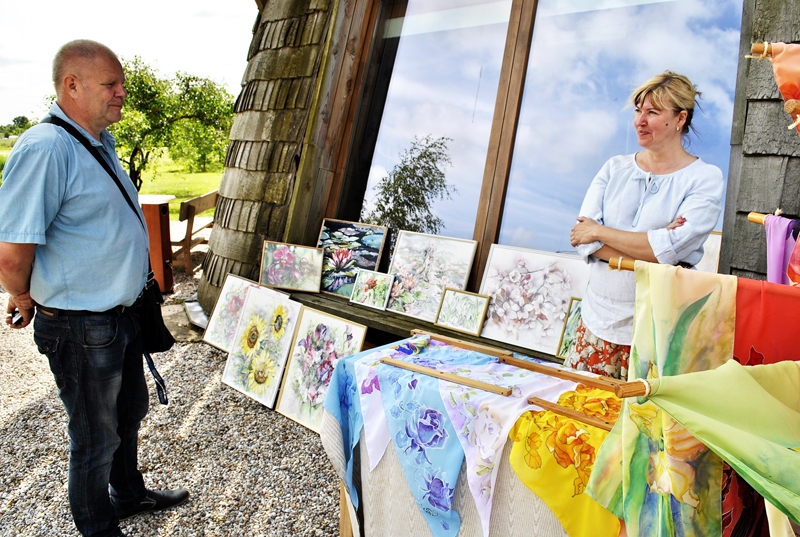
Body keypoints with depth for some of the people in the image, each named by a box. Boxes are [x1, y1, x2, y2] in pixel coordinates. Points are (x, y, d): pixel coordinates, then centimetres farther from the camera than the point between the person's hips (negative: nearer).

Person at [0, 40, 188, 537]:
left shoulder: (101, 141, 7)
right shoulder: (44, 149, -24)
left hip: (122, 314, 9)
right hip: (81, 328, -9)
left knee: (130, 412, 26)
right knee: (96, 438, 11)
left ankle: (129, 494, 50)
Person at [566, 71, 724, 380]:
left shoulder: (705, 179, -3)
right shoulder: (615, 169, 7)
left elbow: (671, 248, -17)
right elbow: (583, 242, -5)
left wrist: (599, 231, -11)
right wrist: (650, 249, -16)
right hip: (598, 319, 4)